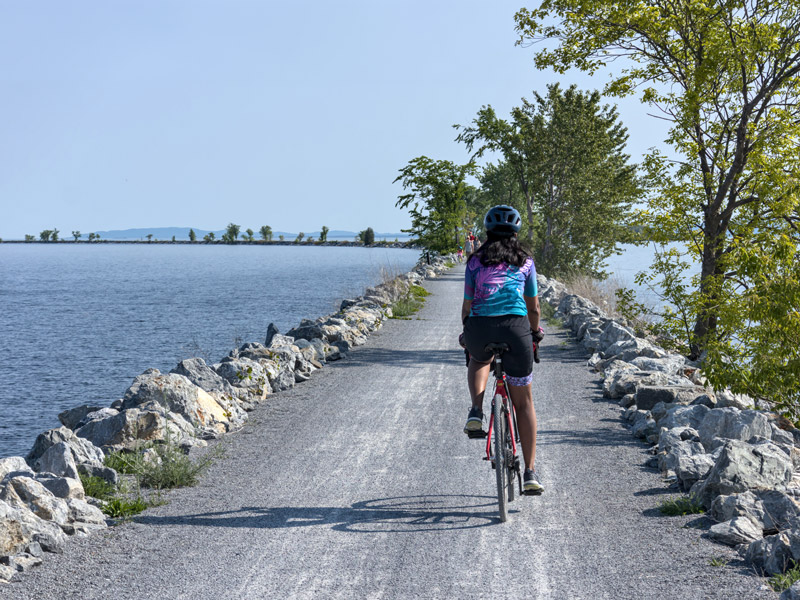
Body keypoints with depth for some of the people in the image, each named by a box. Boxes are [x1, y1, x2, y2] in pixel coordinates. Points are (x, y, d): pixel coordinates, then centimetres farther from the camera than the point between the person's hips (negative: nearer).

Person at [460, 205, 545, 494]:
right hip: (515, 328, 0)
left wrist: (466, 333, 31)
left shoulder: (476, 261, 14)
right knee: (523, 401, 12)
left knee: (479, 359, 38)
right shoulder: (525, 261, 16)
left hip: (480, 328, 0)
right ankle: (530, 473, 7)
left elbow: (467, 305, 13)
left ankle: (476, 411, 12)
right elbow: (534, 308, 21)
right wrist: (534, 334, 40)